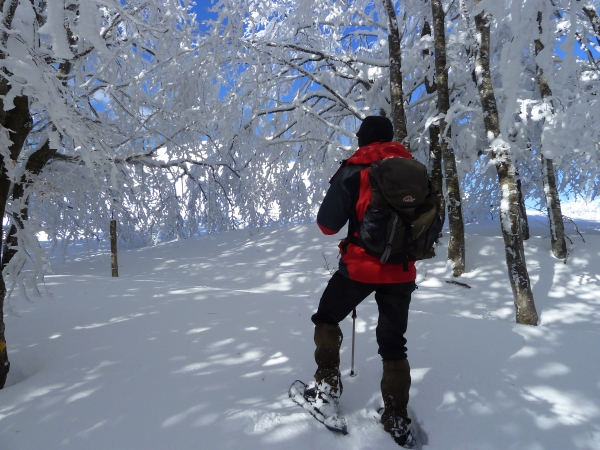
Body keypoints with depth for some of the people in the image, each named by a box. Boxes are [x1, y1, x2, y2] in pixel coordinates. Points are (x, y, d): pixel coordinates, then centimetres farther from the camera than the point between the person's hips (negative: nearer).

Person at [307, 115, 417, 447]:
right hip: (401, 271, 4)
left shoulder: (354, 170, -8)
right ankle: (397, 421, 23)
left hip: (360, 267, -4)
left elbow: (327, 225, -9)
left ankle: (328, 384, 19)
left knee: (327, 319, 21)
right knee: (393, 344, 16)